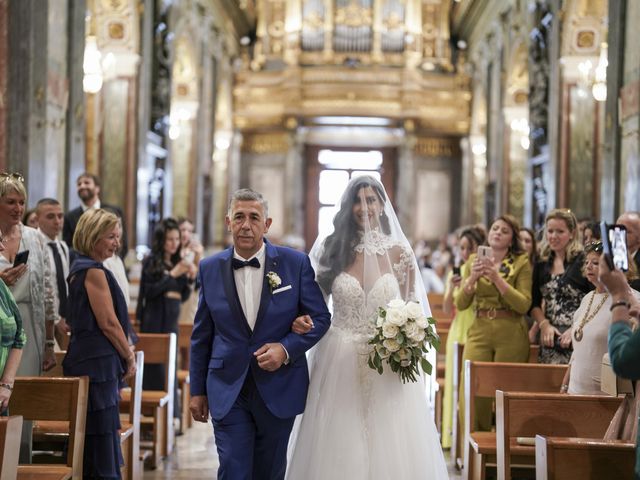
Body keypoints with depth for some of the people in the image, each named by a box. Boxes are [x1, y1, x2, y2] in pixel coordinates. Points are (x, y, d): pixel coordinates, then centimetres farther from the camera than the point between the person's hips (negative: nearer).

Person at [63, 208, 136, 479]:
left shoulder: (80, 269, 16)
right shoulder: (94, 271, -14)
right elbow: (108, 322, -16)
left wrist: (124, 355, 19)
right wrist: (129, 356, -3)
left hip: (85, 360, 10)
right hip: (98, 362, -10)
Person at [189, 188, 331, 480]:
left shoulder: (295, 263, -5)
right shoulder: (210, 269, 1)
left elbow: (320, 318, 0)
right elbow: (201, 335, 7)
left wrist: (286, 349, -16)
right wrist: (197, 390, 7)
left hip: (279, 390, 0)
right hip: (228, 391, 0)